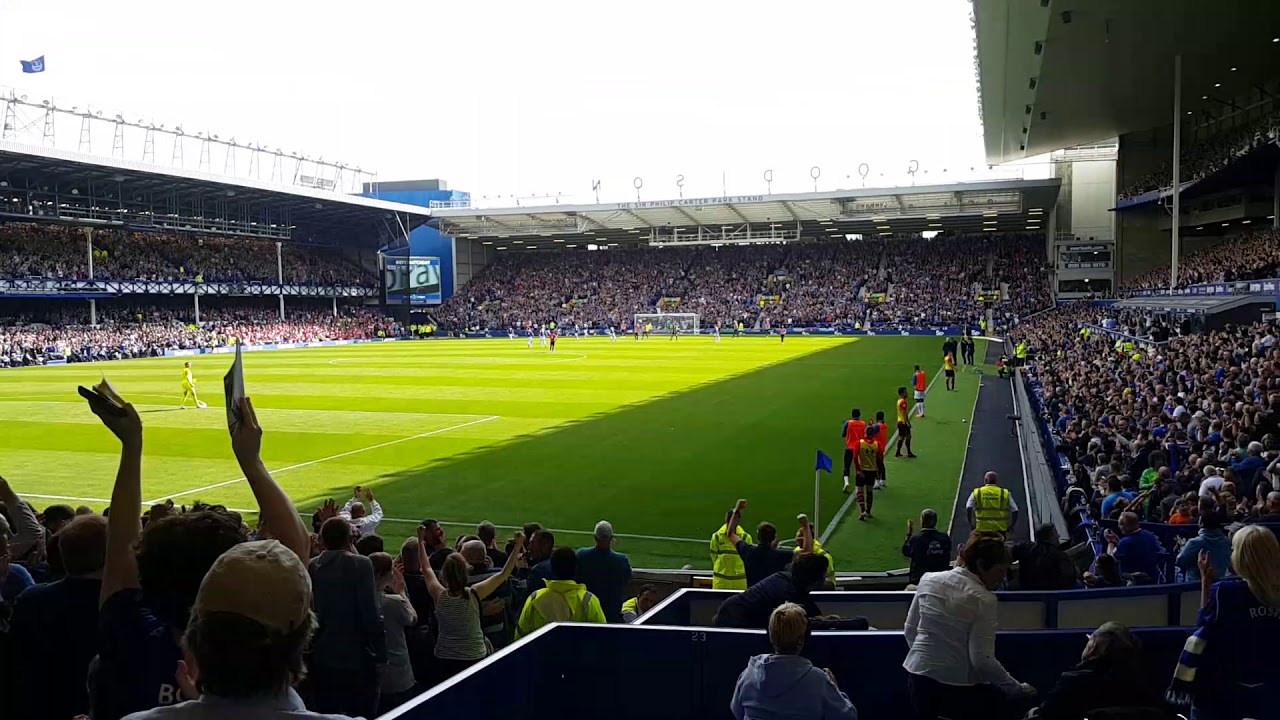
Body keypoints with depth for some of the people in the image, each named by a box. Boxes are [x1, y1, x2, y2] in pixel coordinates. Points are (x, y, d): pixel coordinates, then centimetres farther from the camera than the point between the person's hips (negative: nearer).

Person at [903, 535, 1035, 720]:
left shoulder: (928, 580, 1)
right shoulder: (983, 599, -15)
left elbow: (910, 631, 8)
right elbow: (982, 660, -17)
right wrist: (1017, 688, -6)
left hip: (918, 675, 6)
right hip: (957, 686, -6)